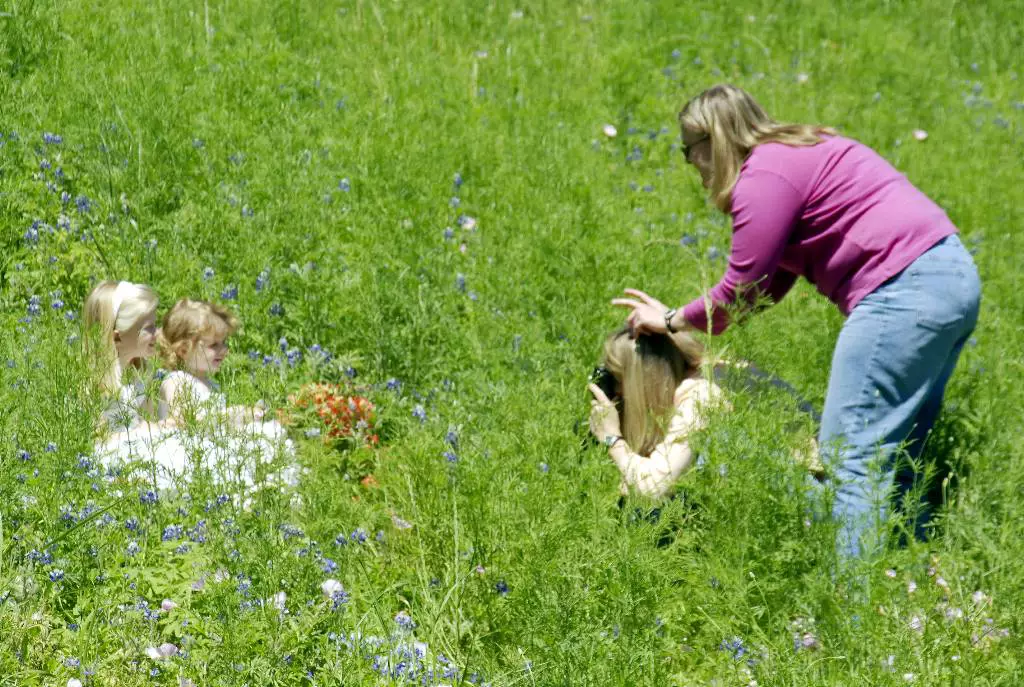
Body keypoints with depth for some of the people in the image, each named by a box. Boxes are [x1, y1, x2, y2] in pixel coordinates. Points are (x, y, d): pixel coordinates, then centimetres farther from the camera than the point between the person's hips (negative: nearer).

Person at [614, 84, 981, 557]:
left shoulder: (764, 176, -7)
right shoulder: (802, 151, 24)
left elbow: (742, 289, -4)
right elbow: (771, 282, 26)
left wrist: (672, 321, 11)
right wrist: (693, 326, 24)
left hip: (904, 292, -10)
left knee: (847, 459, -10)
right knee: (891, 462, 12)